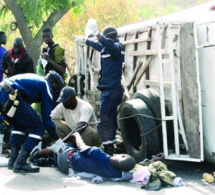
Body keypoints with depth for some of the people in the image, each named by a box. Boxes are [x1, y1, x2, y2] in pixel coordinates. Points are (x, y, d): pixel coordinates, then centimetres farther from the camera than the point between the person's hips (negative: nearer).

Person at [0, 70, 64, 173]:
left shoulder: (35, 80, 32)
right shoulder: (46, 86, 9)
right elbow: (47, 117, 6)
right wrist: (57, 138, 13)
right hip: (11, 96, -9)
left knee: (19, 126, 28)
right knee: (37, 128, 1)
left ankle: (13, 161, 21)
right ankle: (20, 164, -1)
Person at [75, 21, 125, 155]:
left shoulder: (117, 46, -9)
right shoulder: (107, 47, 19)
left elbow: (111, 45, -34)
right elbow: (99, 45, 40)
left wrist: (97, 34, -44)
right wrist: (84, 40, 55)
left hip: (112, 89, -10)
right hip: (108, 89, 10)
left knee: (104, 122, -17)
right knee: (110, 121, 12)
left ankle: (109, 152, -22)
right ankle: (110, 151, 16)